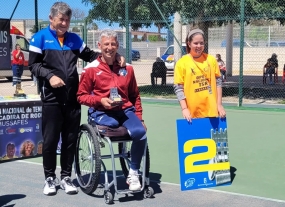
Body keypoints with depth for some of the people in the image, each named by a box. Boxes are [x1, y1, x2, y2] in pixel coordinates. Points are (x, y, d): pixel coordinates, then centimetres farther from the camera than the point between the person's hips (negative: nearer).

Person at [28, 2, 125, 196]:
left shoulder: (74, 38, 14)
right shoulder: (40, 38, 2)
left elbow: (90, 55, 17)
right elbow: (33, 65, -1)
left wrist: (113, 55, 3)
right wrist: (50, 76, -18)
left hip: (72, 97, 4)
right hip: (52, 97, -3)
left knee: (71, 139, 7)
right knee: (50, 139, 1)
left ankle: (66, 177, 20)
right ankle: (50, 178, 17)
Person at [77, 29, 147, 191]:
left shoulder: (126, 68, 10)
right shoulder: (91, 69, 0)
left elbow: (135, 96, 17)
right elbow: (81, 96, 3)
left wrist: (139, 117, 8)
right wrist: (100, 100, -14)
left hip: (125, 110, 3)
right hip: (101, 112, -3)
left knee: (140, 132, -27)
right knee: (111, 124, -40)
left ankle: (133, 173, -10)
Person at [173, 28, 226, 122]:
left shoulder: (211, 60, 5)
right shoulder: (182, 63, -3)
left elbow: (218, 82, 9)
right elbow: (178, 88, -5)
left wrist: (219, 104, 3)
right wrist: (184, 108, -13)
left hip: (211, 111, 3)